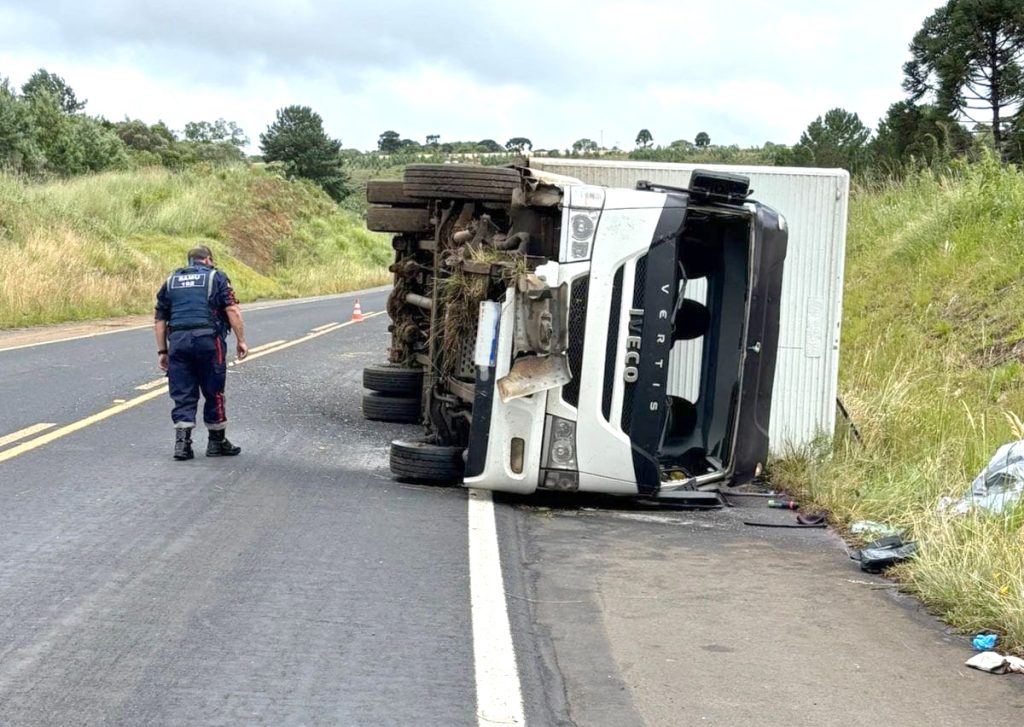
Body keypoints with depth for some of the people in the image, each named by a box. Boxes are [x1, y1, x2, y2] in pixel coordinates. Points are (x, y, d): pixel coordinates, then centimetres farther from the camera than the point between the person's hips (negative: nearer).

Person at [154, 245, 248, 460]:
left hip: (178, 341, 3)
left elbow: (160, 319, 16)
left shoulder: (171, 281, 19)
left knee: (183, 395, 6)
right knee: (214, 393, 8)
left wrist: (162, 350, 20)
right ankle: (217, 442, 16)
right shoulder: (216, 277, 8)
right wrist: (241, 341, -1)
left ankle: (182, 442, -5)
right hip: (208, 339, -3)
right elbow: (232, 310, -4)